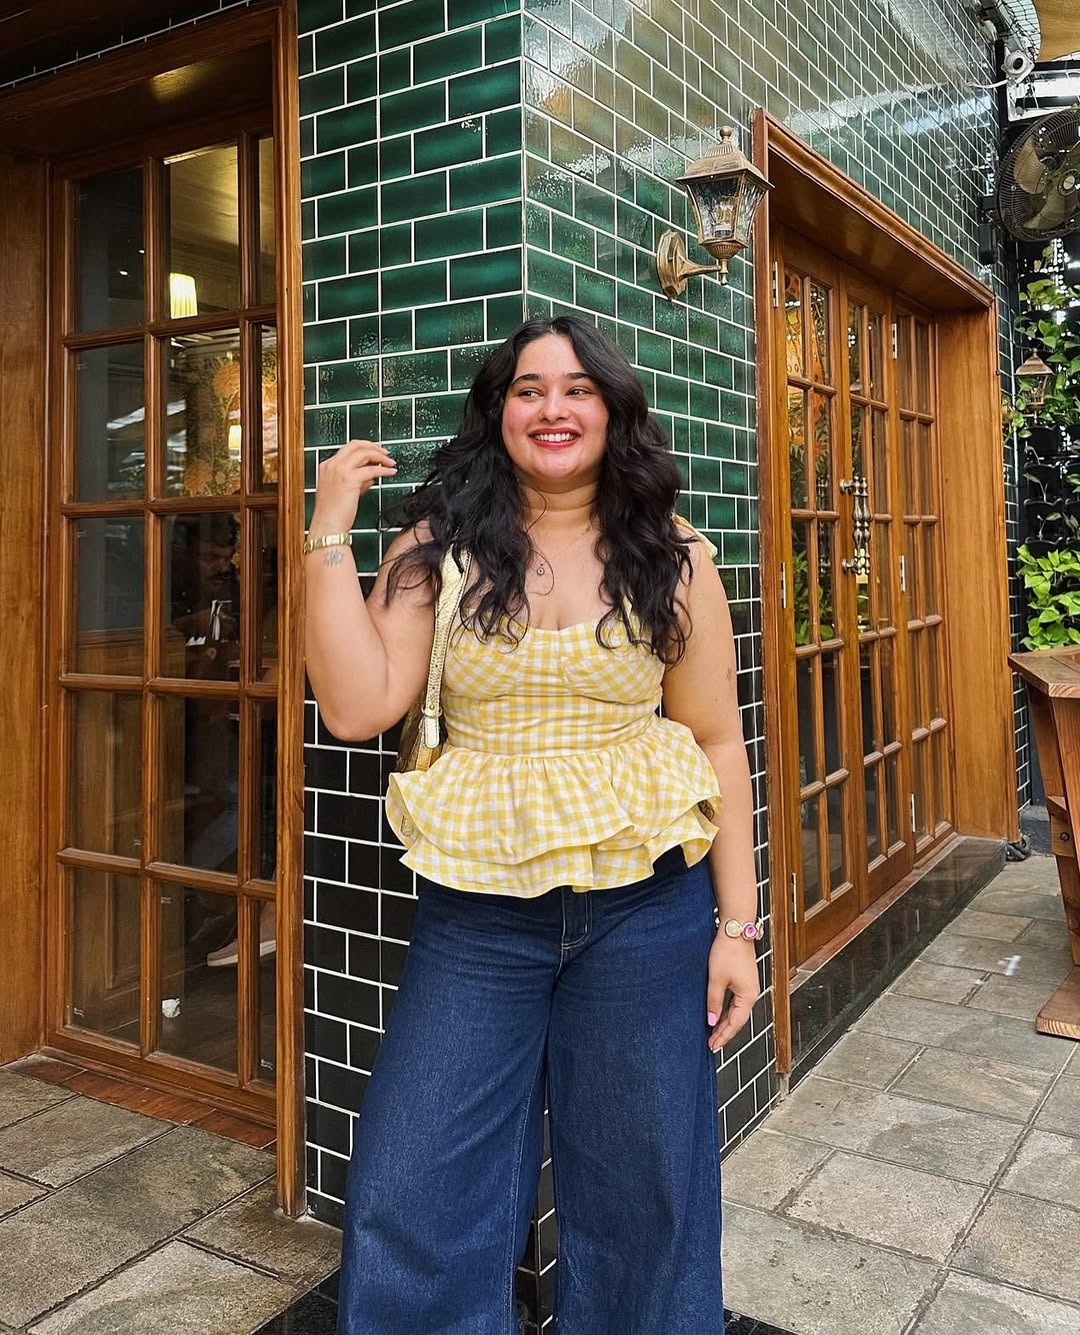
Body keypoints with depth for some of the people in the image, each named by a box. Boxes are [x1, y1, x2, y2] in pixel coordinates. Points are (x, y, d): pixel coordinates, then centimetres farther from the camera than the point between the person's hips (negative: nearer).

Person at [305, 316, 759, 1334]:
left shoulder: (672, 561, 1)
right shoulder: (439, 548, 1)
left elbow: (717, 744, 3)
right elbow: (356, 708, -10)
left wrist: (737, 925, 0)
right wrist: (329, 532, -11)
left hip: (645, 907, 0)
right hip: (475, 913, 0)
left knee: (643, 1196, 14)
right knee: (410, 1201, 5)